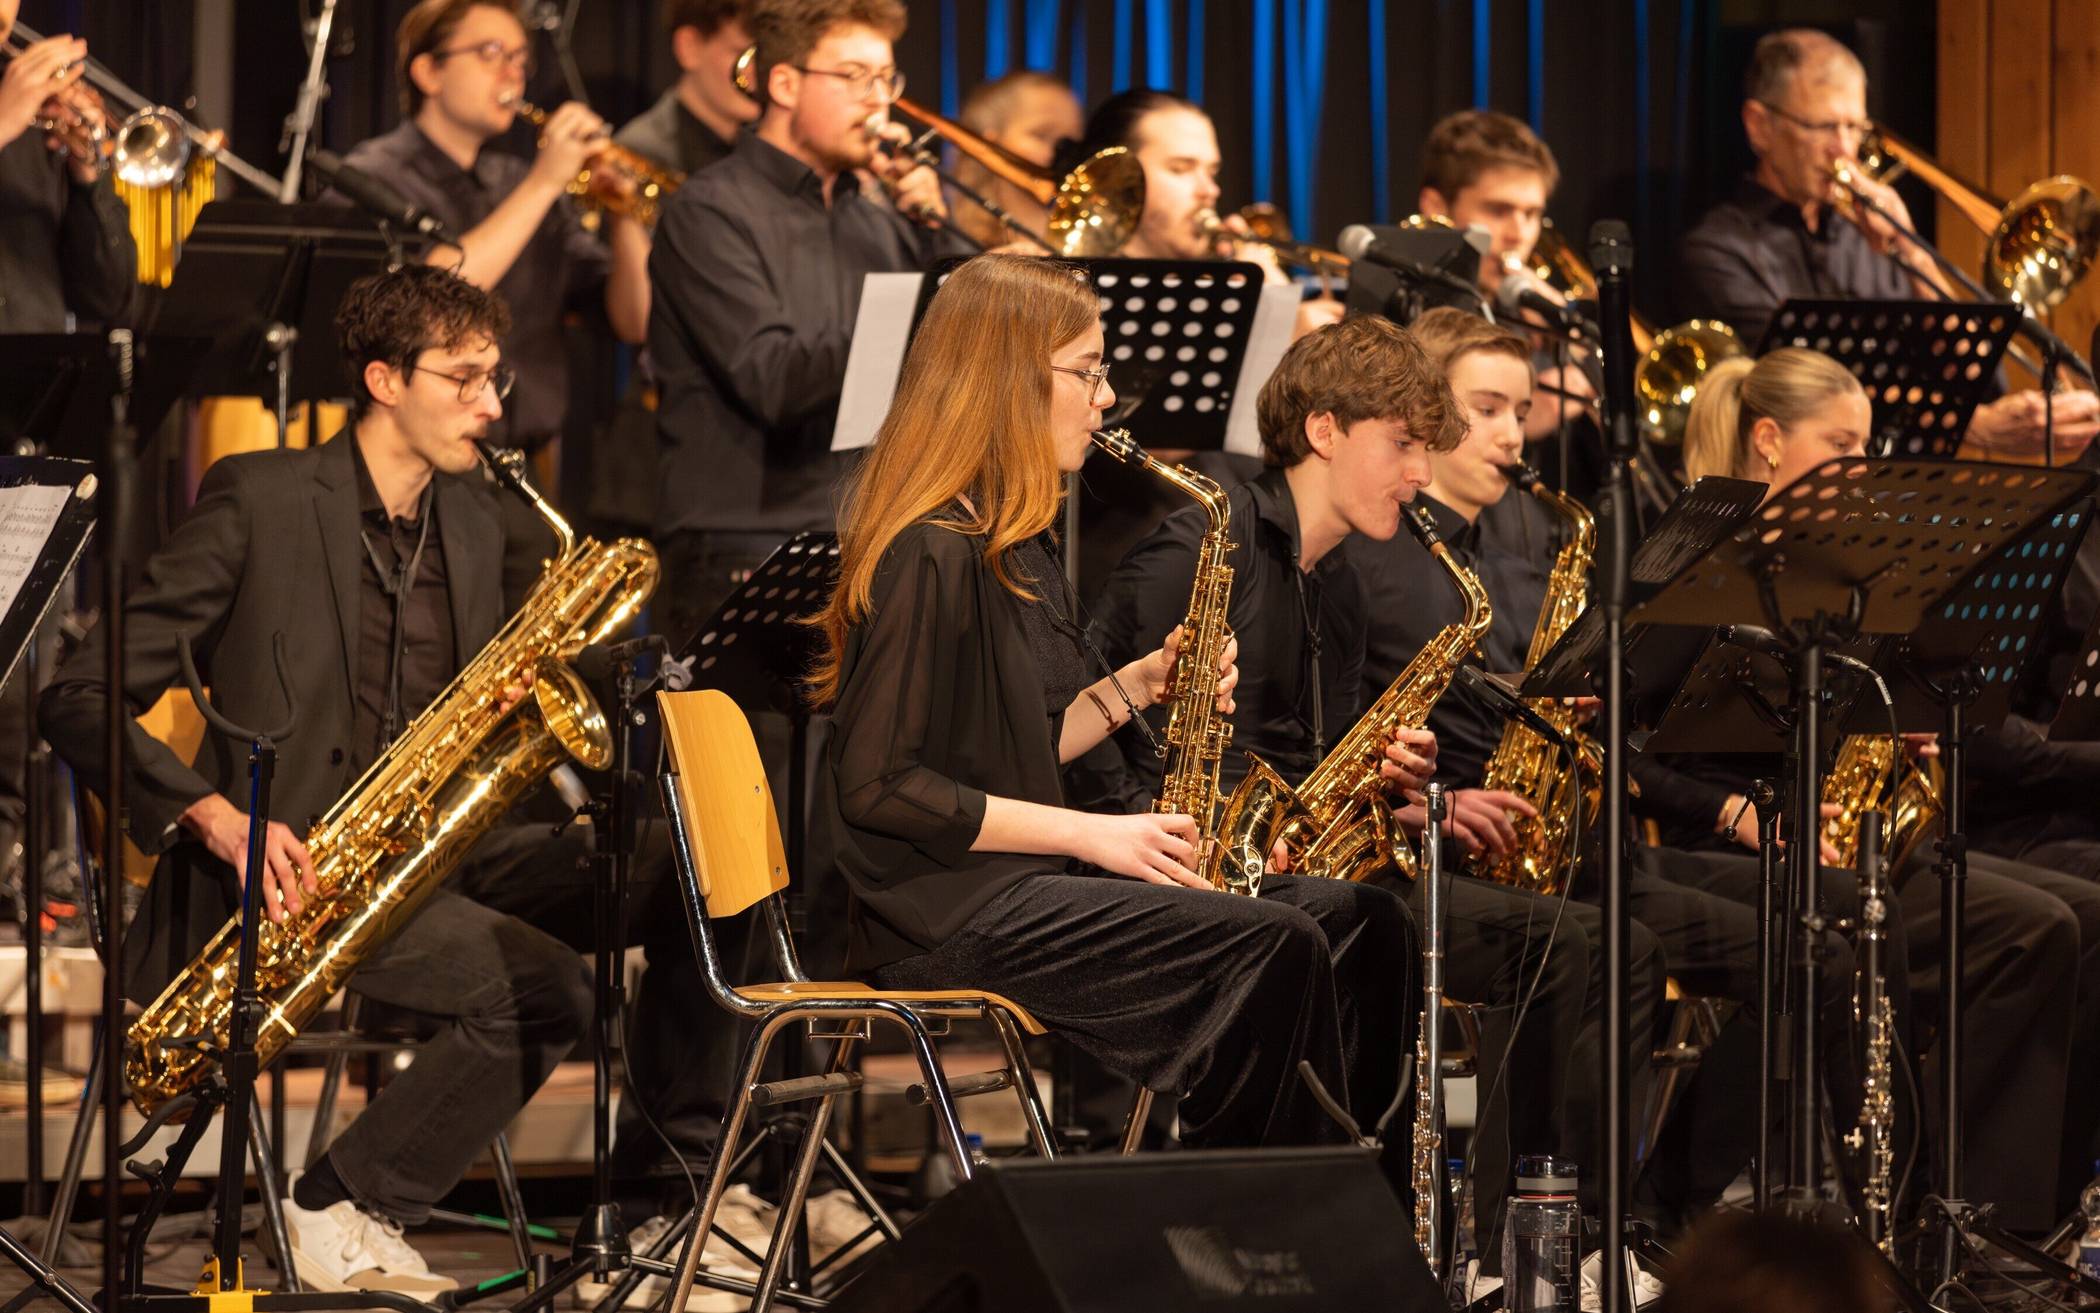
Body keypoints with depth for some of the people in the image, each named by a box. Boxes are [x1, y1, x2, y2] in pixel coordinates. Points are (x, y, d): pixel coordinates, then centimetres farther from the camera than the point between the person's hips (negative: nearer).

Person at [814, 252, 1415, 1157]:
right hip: (947, 912, -10)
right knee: (1274, 948, -24)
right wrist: (1086, 834, -17)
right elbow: (879, 786, -19)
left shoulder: (1009, 545, 18)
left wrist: (1137, 686, 5)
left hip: (1017, 887, 10)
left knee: (1358, 925, -1)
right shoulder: (932, 554, -14)